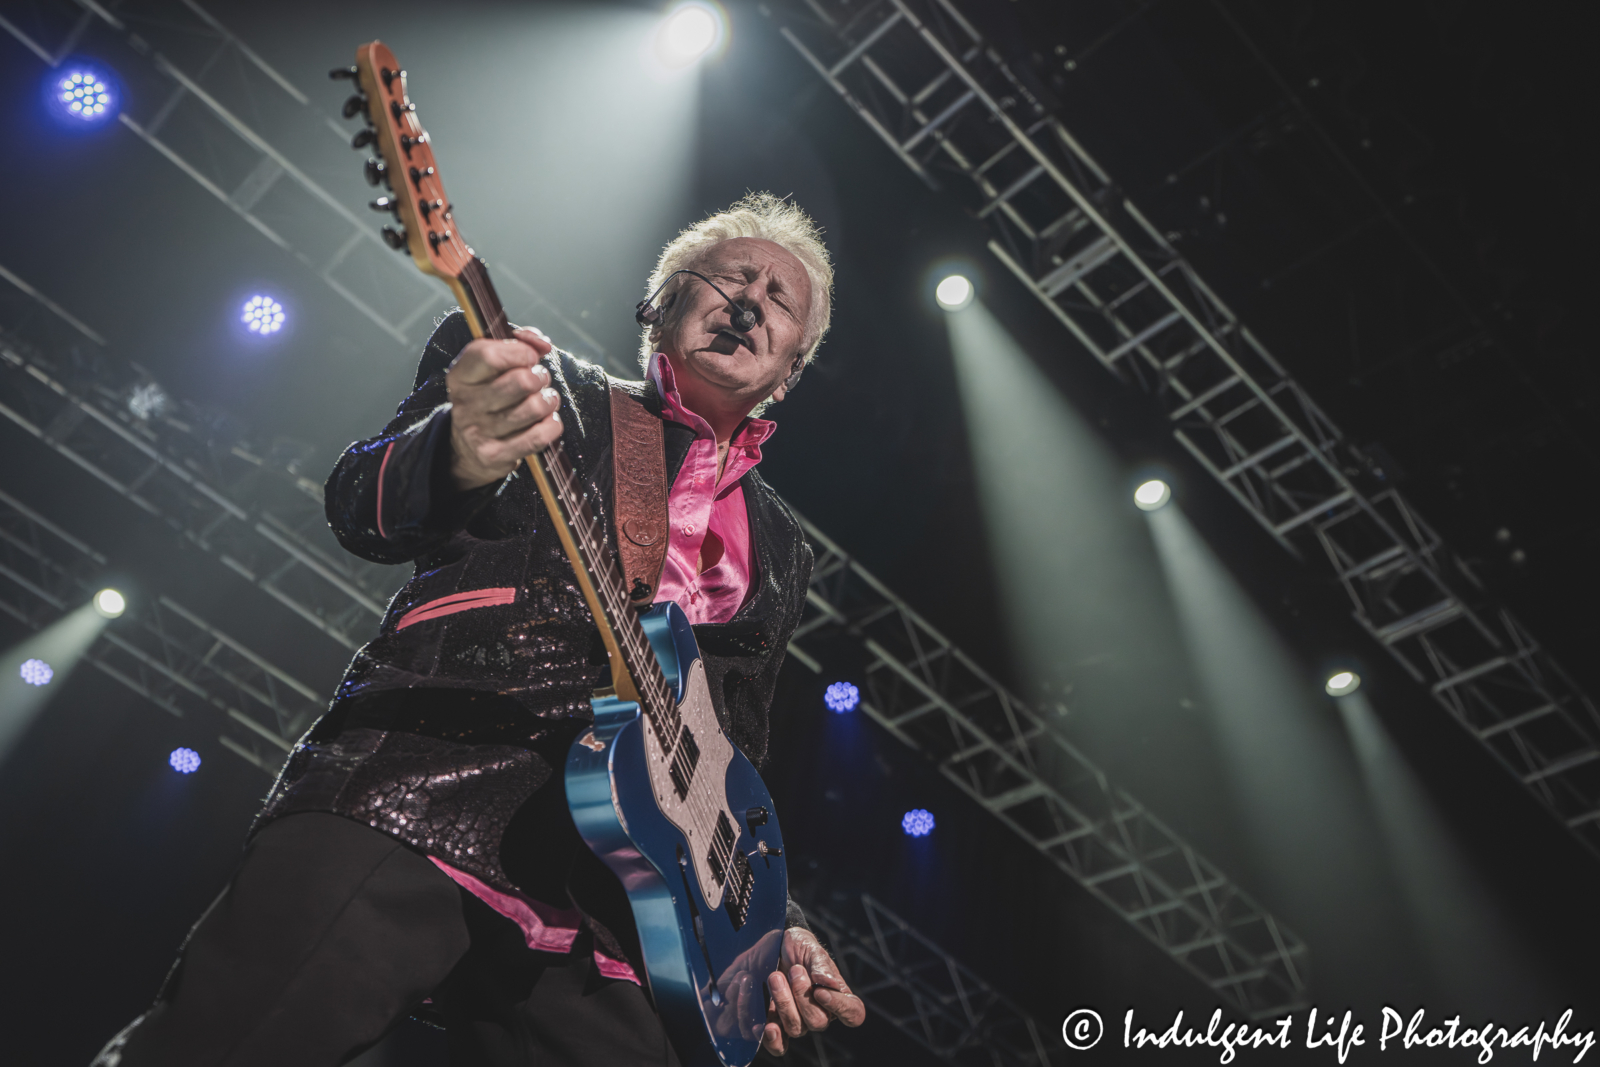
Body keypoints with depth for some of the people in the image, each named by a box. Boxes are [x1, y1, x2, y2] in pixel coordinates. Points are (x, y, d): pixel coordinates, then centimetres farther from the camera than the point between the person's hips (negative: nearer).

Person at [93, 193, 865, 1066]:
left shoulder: (777, 550, 23)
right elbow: (360, 510, -3)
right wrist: (459, 453, -26)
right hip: (411, 794, -4)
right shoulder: (553, 388, 11)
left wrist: (773, 920, 11)